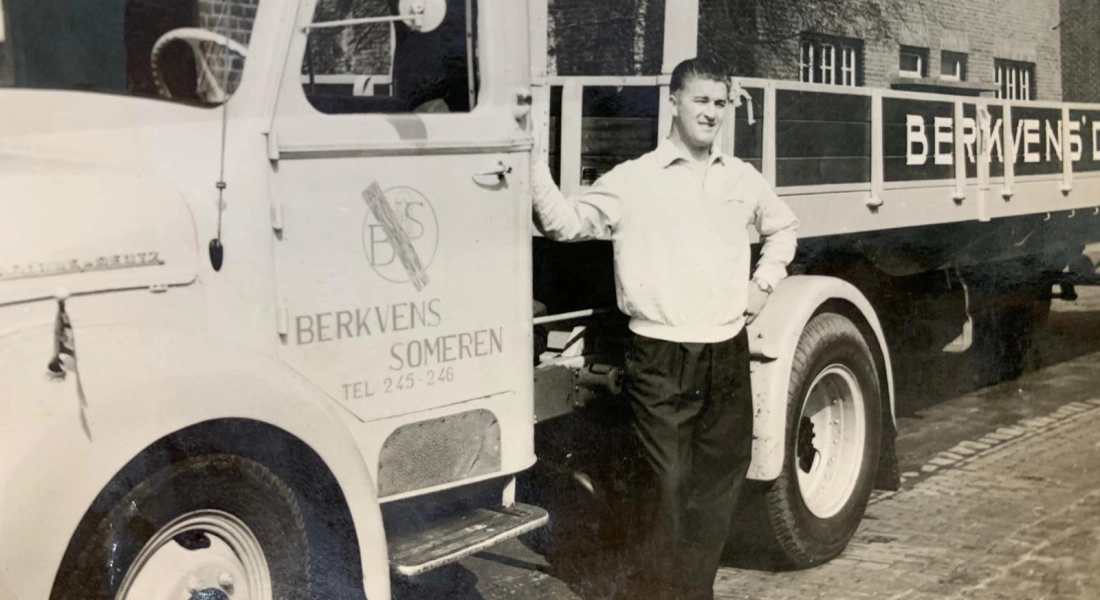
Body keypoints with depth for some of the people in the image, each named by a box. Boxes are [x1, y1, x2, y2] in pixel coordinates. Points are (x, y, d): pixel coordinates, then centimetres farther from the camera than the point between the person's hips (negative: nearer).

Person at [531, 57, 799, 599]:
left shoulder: (742, 179, 11)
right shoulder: (633, 179, -4)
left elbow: (782, 228, 28)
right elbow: (566, 222, -10)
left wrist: (764, 284, 15)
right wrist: (535, 162, -22)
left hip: (727, 356, 5)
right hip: (661, 359, -5)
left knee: (719, 484, 13)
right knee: (667, 487, -4)